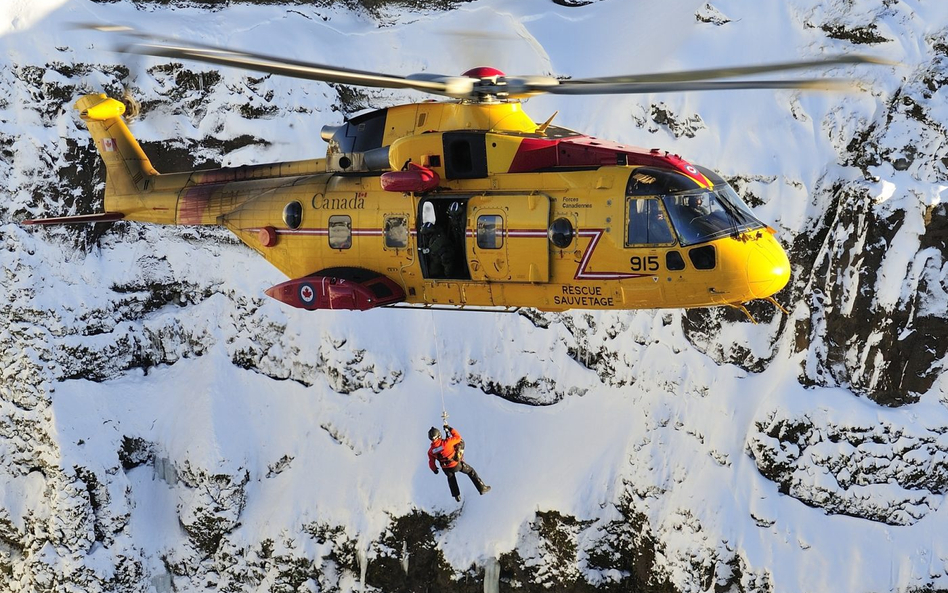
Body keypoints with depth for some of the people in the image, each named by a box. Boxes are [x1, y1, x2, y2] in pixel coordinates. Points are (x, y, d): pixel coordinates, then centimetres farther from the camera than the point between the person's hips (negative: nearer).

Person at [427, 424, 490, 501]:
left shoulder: (431, 451, -16)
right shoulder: (446, 442, -31)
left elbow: (431, 463, -3)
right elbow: (458, 437, -15)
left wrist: (434, 469, 18)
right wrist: (450, 429, -6)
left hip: (446, 469, 3)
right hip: (456, 464, -3)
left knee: (451, 478, 35)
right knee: (471, 472, 20)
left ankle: (457, 496, 45)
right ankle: (482, 488, 26)